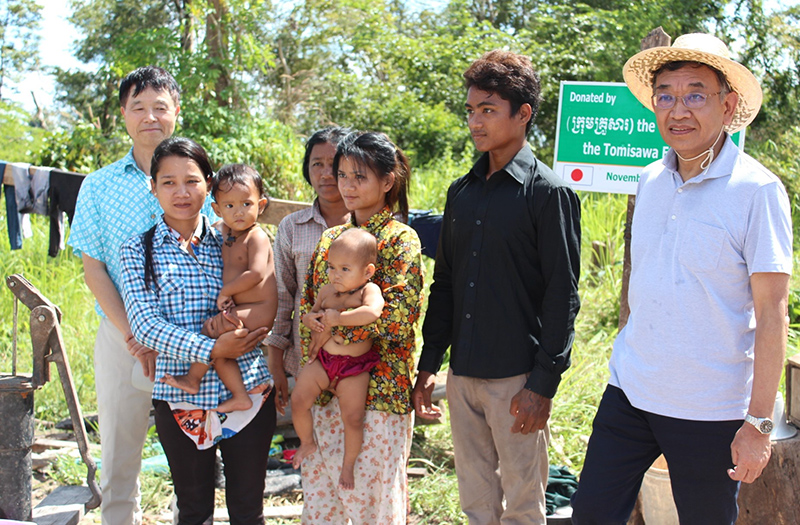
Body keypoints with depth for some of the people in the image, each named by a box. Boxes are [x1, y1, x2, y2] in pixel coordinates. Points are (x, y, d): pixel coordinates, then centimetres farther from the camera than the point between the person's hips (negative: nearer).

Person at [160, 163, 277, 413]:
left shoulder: (257, 237, -12)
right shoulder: (226, 235, 14)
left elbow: (256, 274, -24)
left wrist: (225, 292, -14)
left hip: (259, 310, -9)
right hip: (242, 310, 9)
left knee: (212, 327, -20)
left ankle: (193, 378, -7)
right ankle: (240, 396, 9)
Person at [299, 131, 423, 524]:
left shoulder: (400, 240, -7)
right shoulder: (331, 237, 12)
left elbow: (399, 312, -18)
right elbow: (307, 302, 16)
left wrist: (333, 328, -14)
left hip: (378, 386, -6)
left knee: (371, 491, 1)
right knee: (319, 487, 12)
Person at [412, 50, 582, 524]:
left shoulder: (550, 193, -7)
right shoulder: (462, 192, 12)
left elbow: (562, 297, -10)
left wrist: (543, 384, -14)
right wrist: (429, 364, 12)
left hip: (517, 378, -6)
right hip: (463, 376, 6)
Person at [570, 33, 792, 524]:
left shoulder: (757, 190, -12)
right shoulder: (651, 180, 6)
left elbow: (771, 312, -13)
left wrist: (759, 422, -15)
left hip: (710, 409, -5)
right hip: (630, 391, 5)